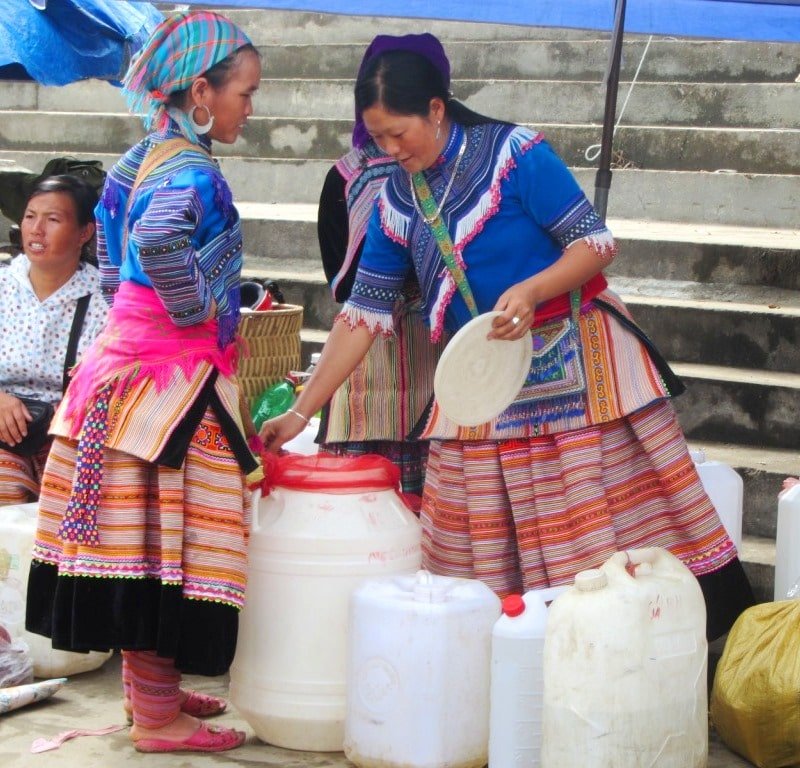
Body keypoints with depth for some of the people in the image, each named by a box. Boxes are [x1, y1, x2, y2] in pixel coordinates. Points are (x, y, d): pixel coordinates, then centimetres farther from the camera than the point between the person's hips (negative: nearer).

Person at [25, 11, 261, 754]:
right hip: (173, 377, -9)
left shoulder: (146, 154, 12)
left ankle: (152, 686, 26)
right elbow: (158, 239, -37)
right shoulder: (193, 170, -18)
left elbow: (111, 210, 28)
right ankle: (157, 717, 3)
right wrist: (195, 311, -22)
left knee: (146, 537, 15)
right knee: (166, 538, -3)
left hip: (130, 353, 10)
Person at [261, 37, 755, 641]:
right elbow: (364, 314, 6)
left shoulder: (513, 153, -11)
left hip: (579, 366, -5)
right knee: (486, 558, 2)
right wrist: (301, 413, 3)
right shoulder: (396, 201, 4)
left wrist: (531, 290, -28)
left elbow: (596, 242, -11)